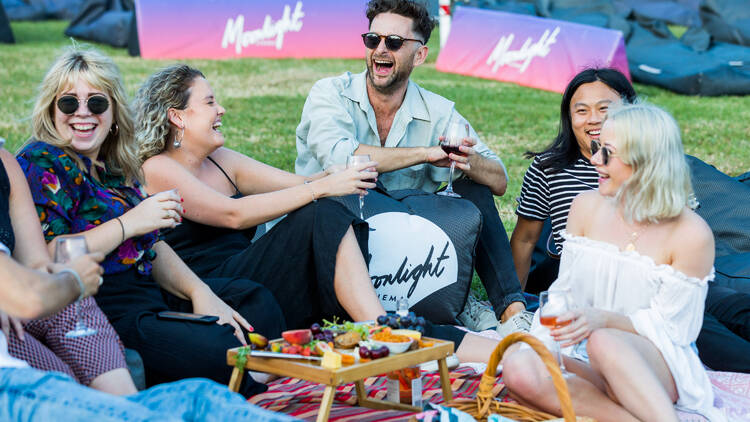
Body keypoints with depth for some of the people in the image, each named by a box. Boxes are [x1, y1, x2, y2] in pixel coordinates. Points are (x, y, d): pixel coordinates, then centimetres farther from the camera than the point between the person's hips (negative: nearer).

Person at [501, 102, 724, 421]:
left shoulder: (691, 235, -9)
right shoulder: (587, 207, 5)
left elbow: (668, 326, -9)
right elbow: (564, 290, 7)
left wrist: (603, 319, -26)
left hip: (658, 367, -4)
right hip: (587, 364, 5)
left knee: (604, 342, -39)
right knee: (518, 368, -29)